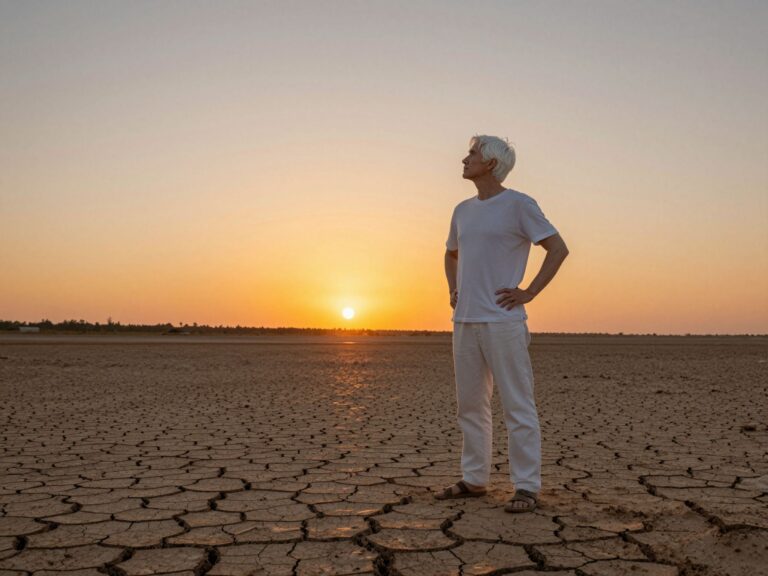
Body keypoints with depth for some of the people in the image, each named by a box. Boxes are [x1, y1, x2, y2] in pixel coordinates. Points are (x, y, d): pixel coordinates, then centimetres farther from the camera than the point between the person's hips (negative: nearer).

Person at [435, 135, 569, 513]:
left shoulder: (518, 205, -4)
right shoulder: (463, 211, 16)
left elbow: (558, 248, -6)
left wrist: (529, 292, -10)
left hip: (502, 321, -7)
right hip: (464, 321, 8)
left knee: (517, 406, -4)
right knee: (470, 404, 12)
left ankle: (526, 487, 2)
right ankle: (474, 479, 22)